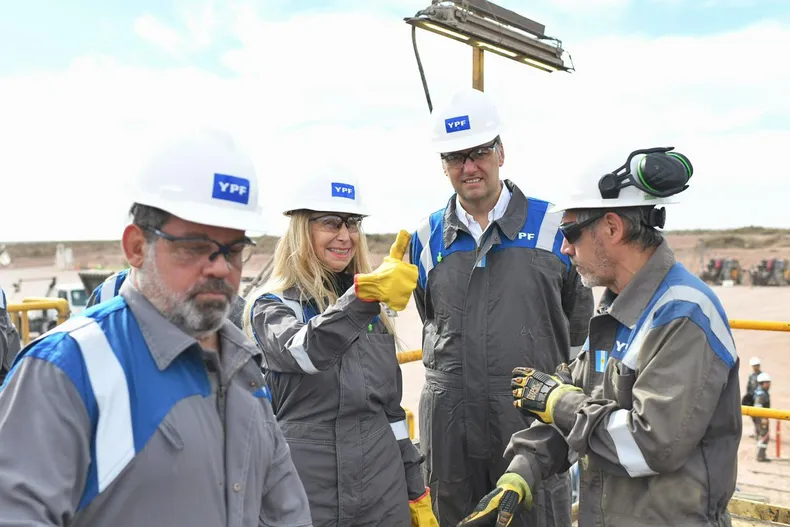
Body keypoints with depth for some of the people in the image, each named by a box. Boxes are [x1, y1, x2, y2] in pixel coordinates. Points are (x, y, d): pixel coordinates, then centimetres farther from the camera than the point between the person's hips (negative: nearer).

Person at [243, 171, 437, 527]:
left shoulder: (372, 310, 9)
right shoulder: (271, 305, -6)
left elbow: (391, 405, 12)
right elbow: (306, 352, -28)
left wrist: (416, 492, 12)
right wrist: (362, 295, -43)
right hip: (307, 498, -4)